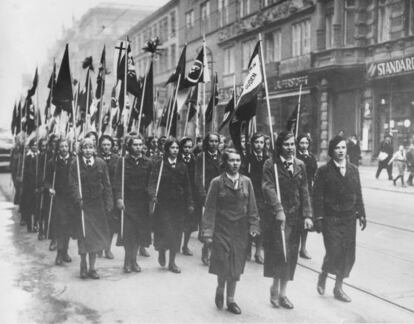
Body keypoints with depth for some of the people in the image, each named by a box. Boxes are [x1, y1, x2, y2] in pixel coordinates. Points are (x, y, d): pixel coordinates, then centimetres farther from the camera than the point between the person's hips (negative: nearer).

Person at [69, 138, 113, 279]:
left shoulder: (101, 164, 1)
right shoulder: (76, 164, -4)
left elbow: (107, 185, 2)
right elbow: (73, 184, -7)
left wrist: (108, 203, -3)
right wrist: (78, 199, -21)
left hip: (97, 204, 2)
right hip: (83, 204, -2)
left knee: (96, 236, 5)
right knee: (83, 236, -2)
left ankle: (92, 267, 15)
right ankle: (83, 265, 16)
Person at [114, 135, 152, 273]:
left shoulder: (148, 162, 6)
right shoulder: (123, 161, -2)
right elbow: (117, 181, -7)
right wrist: (119, 198, -16)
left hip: (142, 202, 2)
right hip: (127, 201, -2)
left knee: (139, 232, 5)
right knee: (128, 232, -1)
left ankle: (133, 259, 18)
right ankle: (127, 260, 13)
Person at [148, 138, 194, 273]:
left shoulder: (182, 166, 9)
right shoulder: (160, 165, -1)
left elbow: (187, 187, 10)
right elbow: (153, 181, -9)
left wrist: (189, 204, 5)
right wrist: (153, 194, -27)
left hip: (179, 204, 3)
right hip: (163, 204, -3)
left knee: (176, 233, 4)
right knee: (164, 230, -7)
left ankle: (172, 262, 15)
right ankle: (161, 252, 24)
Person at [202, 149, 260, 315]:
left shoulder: (246, 181, 2)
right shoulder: (217, 182, -6)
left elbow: (252, 206, 6)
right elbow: (210, 209, -7)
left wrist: (253, 226, -2)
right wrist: (208, 232, -11)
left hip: (240, 230, 3)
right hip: (222, 229, -3)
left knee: (236, 266, 8)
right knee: (222, 265, 1)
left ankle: (230, 299, 22)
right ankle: (220, 289, 31)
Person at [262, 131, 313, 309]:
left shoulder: (300, 165, 9)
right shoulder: (271, 164, -5)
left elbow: (304, 192, 7)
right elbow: (268, 188, -13)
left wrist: (307, 215, -1)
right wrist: (279, 210, -23)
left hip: (295, 216, 5)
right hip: (276, 215, -4)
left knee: (291, 255, 8)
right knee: (279, 253, -7)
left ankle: (282, 292, 20)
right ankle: (275, 288, 13)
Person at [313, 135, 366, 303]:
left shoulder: (353, 170, 9)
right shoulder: (324, 171, -5)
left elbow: (358, 194, 12)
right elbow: (317, 196, -7)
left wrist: (361, 214, 7)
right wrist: (318, 218, -12)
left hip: (349, 218, 5)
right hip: (330, 219, -4)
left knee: (348, 255, 5)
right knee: (334, 252, -9)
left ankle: (338, 287, 22)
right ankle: (323, 275, 23)